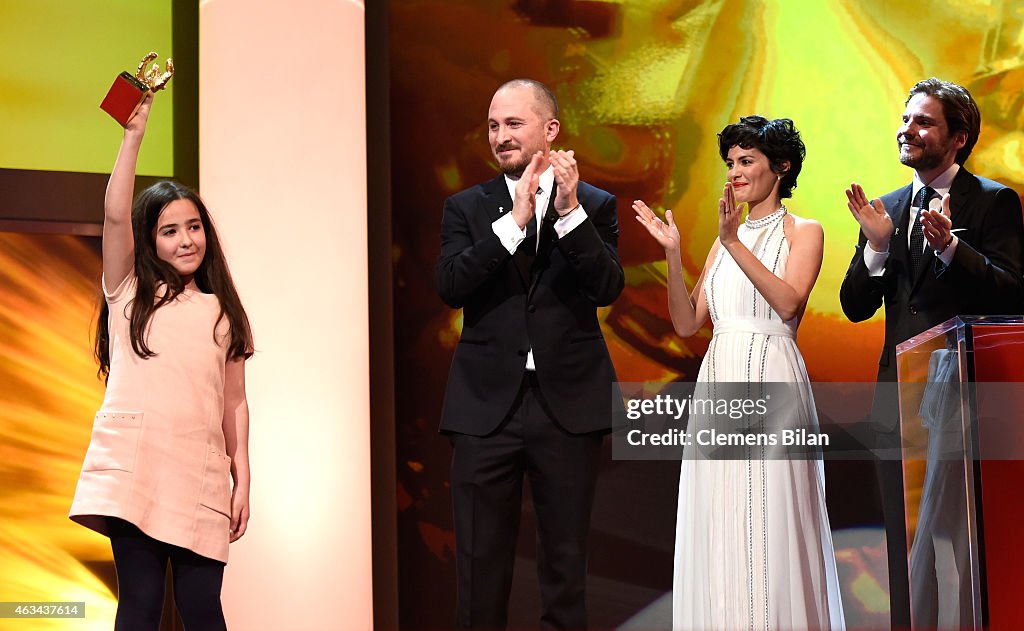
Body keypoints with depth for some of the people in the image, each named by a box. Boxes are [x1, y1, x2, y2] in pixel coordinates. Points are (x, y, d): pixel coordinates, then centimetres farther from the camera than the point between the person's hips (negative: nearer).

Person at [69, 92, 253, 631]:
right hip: (133, 466, -2)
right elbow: (114, 215, -4)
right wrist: (134, 133, -9)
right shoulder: (128, 293, 11)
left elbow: (235, 403, 14)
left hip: (200, 476, 2)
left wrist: (242, 479, 6)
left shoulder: (222, 313, 17)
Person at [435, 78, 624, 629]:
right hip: (487, 406, 1)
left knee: (565, 561, 9)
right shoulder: (467, 207, 7)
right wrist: (515, 220, -16)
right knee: (480, 564, 5)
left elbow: (606, 289, -9)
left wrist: (570, 212, -19)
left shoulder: (594, 206, 4)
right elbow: (450, 287, -9)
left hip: (568, 405, 0)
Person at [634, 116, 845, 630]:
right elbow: (687, 323, 11)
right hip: (719, 384, 6)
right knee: (718, 528, 5)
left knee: (771, 525, -5)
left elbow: (788, 302, -15)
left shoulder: (803, 232, 3)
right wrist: (672, 253, 0)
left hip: (771, 383, -6)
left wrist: (735, 244, -18)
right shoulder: (726, 238, 18)